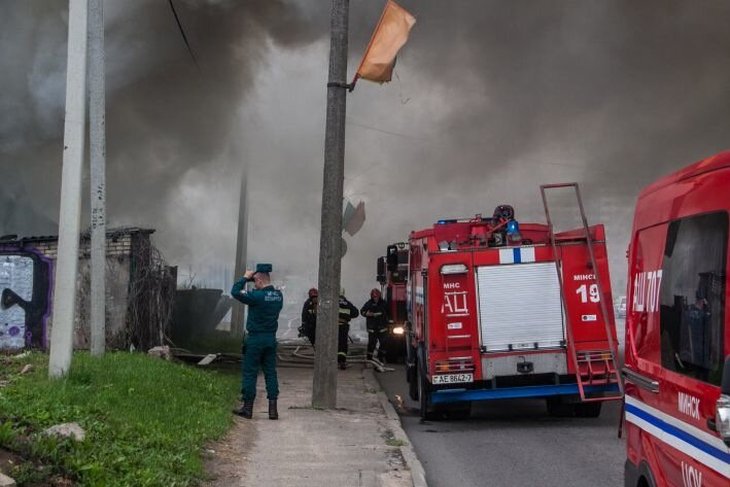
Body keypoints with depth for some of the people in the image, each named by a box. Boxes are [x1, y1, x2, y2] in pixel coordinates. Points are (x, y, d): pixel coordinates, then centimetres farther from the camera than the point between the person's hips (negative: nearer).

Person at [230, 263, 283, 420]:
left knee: (249, 373, 4)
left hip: (255, 338, -6)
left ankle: (248, 408, 8)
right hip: (271, 338, 6)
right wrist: (250, 279, 11)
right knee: (270, 373, 9)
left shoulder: (257, 295, -18)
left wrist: (245, 278, -2)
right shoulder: (278, 295, 2)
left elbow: (235, 292, -15)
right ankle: (272, 408, 6)